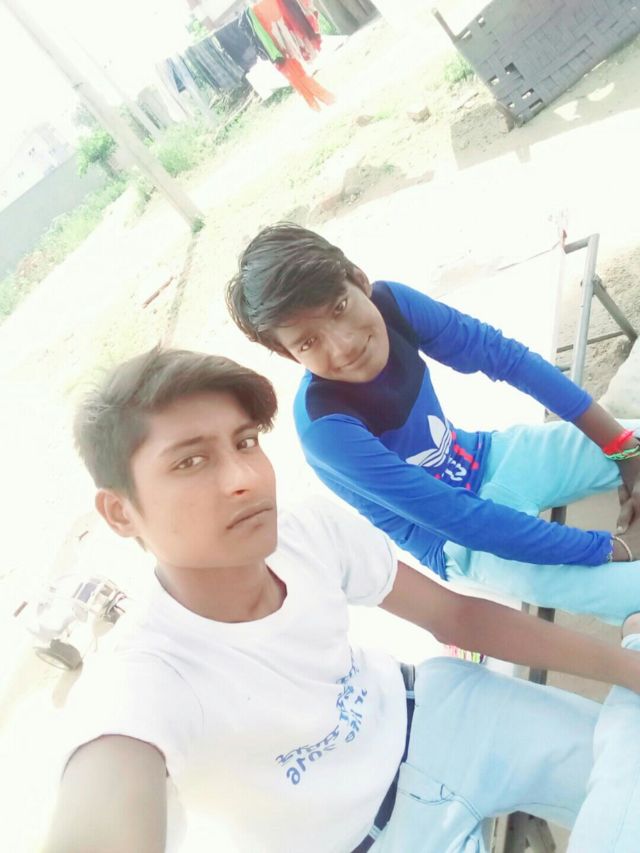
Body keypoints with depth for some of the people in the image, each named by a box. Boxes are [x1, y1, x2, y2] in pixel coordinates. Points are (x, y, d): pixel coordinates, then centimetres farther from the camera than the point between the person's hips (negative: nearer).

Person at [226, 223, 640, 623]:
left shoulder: (389, 300, -19)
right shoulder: (324, 425, -32)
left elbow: (505, 356, -11)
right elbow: (458, 518, -30)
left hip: (486, 459, 6)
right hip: (459, 545, -5)